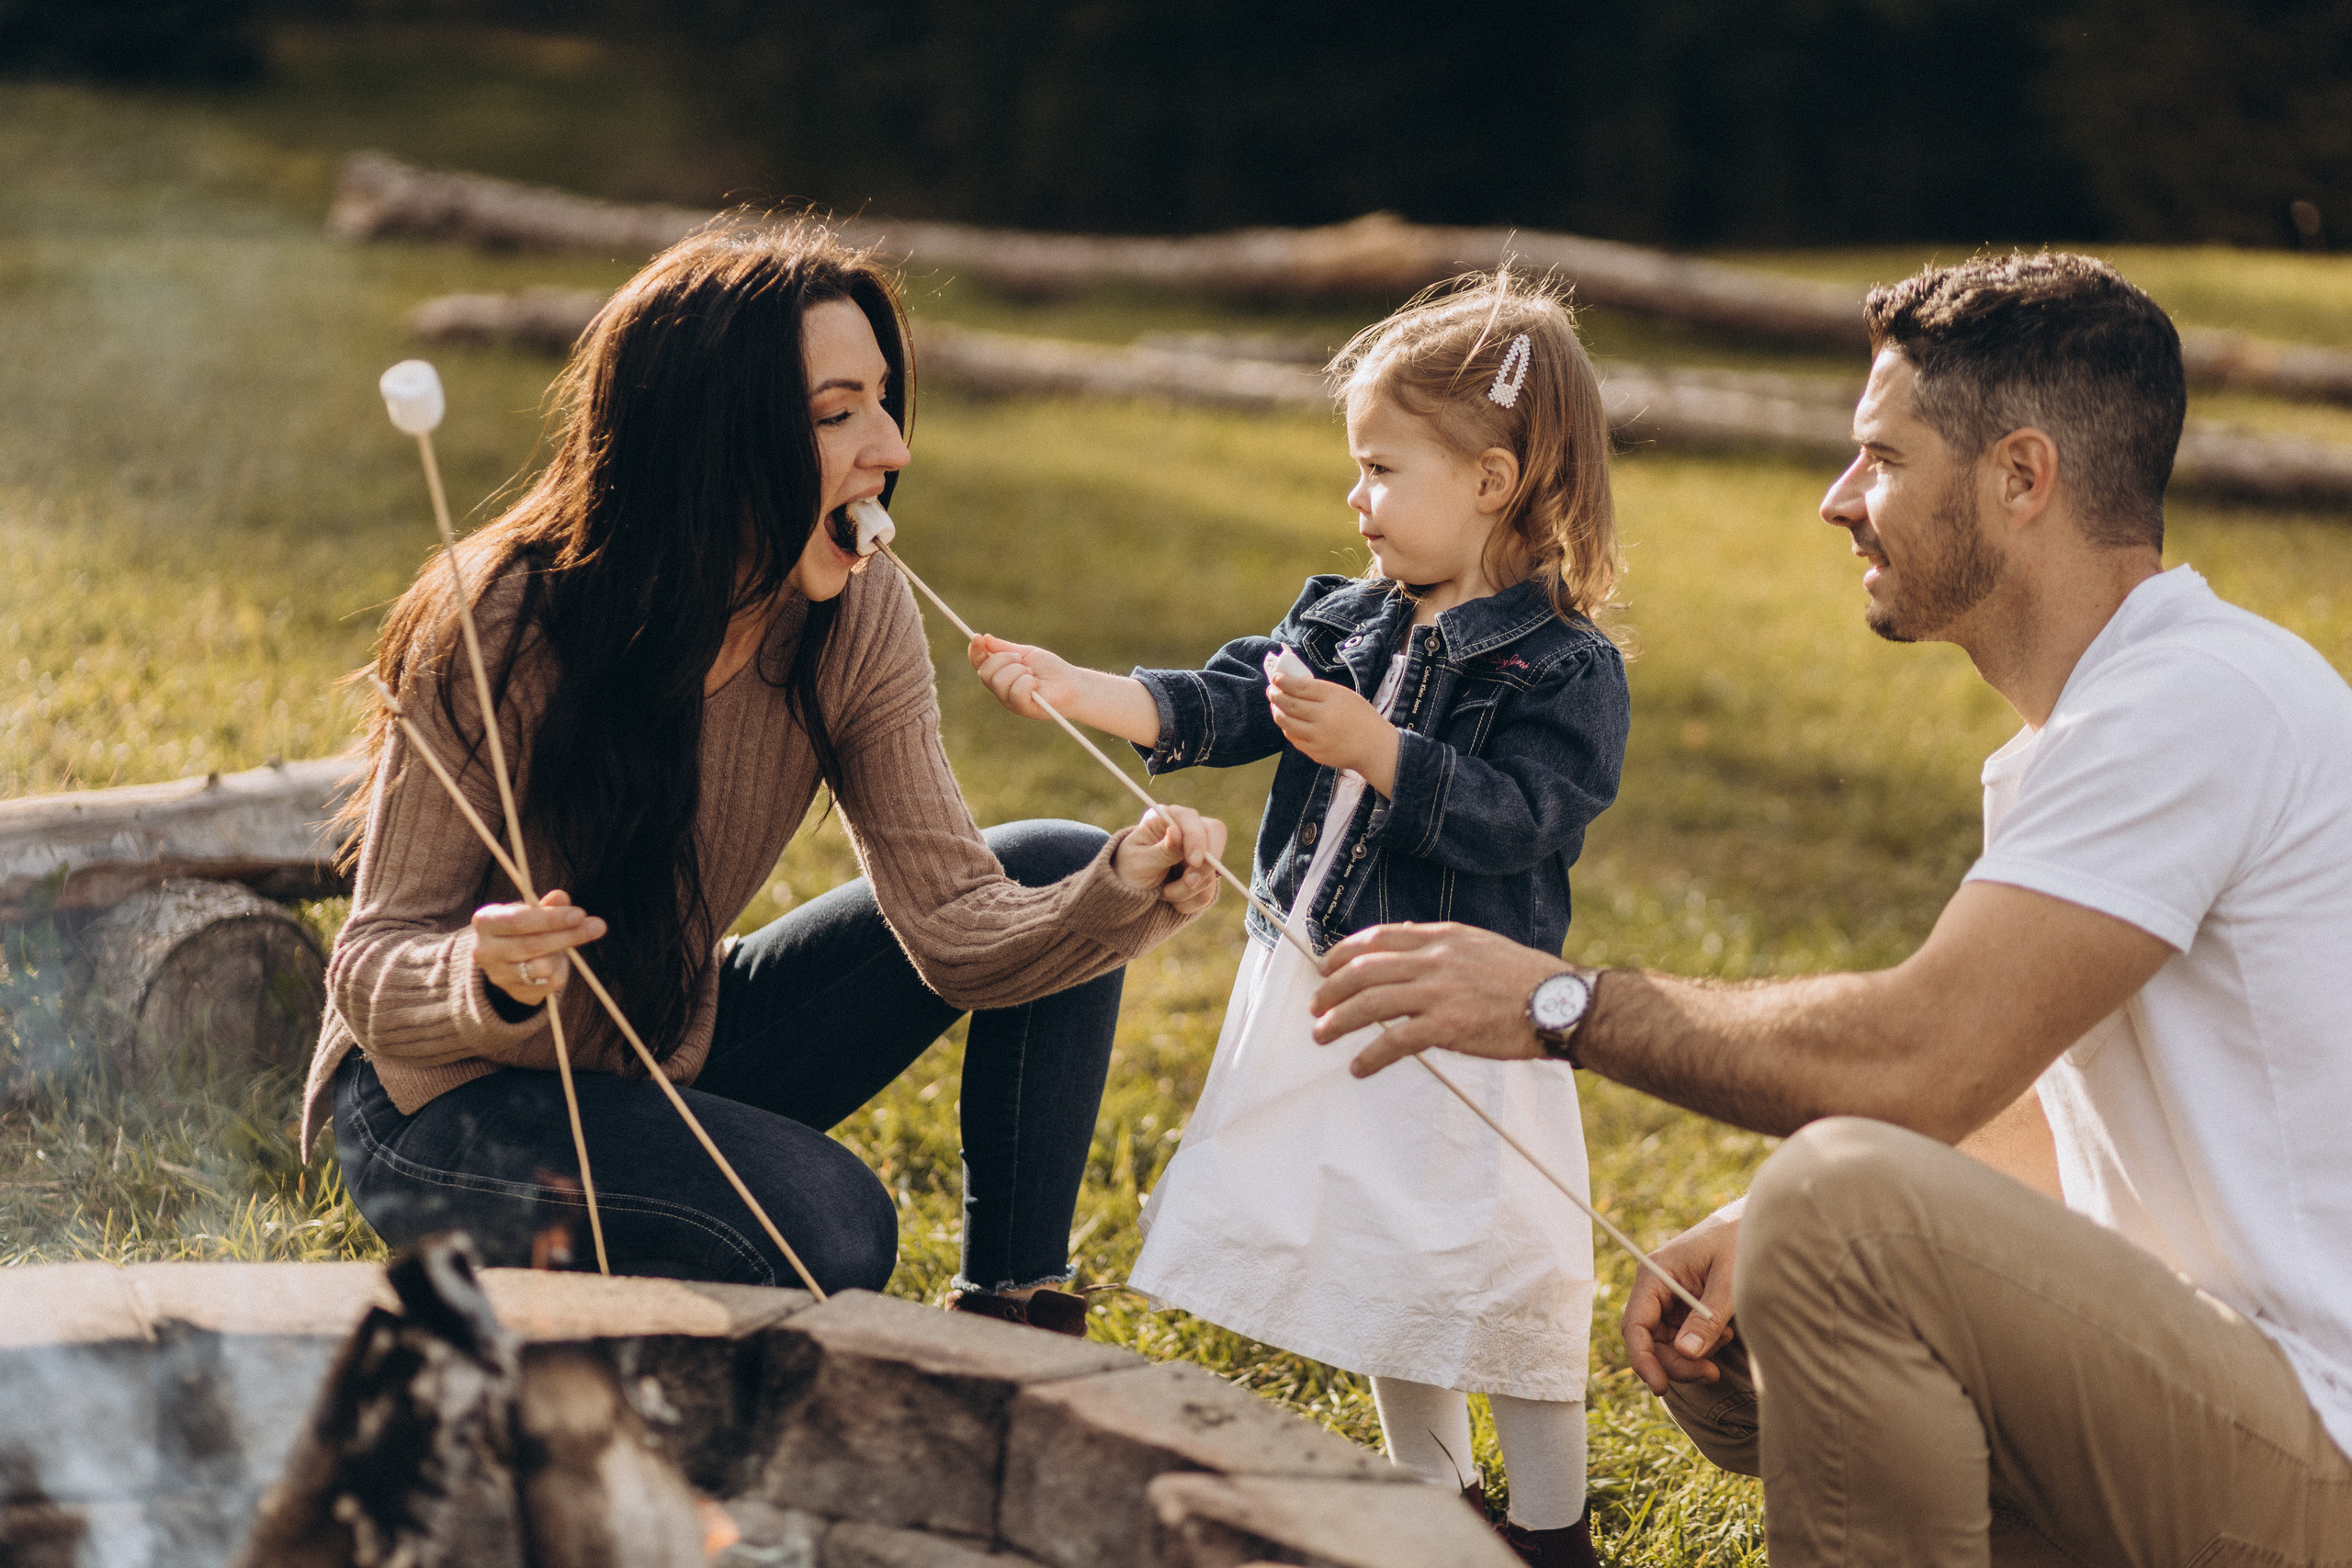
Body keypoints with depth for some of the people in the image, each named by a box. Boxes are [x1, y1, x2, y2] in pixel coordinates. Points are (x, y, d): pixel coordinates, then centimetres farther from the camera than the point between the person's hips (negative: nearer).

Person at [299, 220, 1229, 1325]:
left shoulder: (856, 621, -12)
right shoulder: (503, 630, -26)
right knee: (822, 1225, -32)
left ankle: (1010, 1344, 0)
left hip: (676, 1062, 6)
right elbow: (373, 969, -22)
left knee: (1055, 870, -7)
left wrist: (1120, 894, -34)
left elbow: (955, 924, -14)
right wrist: (484, 978, -44)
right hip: (446, 1110, -6)